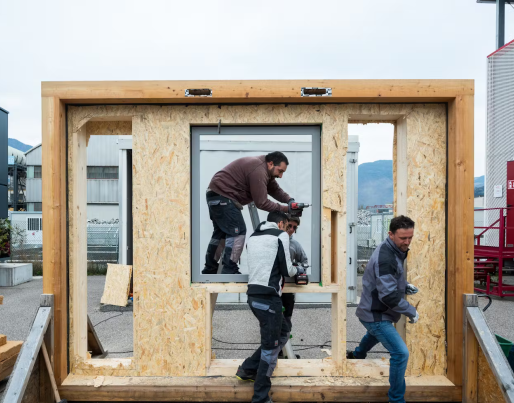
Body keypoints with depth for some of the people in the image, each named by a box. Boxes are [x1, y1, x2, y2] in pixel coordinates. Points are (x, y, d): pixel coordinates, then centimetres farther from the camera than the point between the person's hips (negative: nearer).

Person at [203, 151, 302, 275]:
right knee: (238, 232, -10)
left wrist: (289, 200, -6)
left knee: (221, 232, 17)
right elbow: (261, 202, -22)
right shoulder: (258, 171, -23)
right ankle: (230, 271, -6)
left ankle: (209, 270, 25)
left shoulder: (264, 168, 10)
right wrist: (285, 208, -16)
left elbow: (275, 190, 11)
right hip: (222, 196, -11)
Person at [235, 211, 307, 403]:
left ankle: (248, 369, 24)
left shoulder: (253, 237, 18)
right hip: (268, 297, -8)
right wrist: (298, 270, 15)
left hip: (254, 295, 8)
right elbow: (286, 270, -4)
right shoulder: (280, 235, -2)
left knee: (283, 333, 22)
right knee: (270, 347, 2)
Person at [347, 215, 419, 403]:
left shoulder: (395, 250, 1)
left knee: (374, 335, 37)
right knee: (401, 353, -13)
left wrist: (405, 286, 2)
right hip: (375, 314, -10)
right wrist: (411, 311, -20)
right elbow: (388, 295, -32)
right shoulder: (385, 258, -31)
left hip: (373, 310, 10)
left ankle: (358, 355, 66)